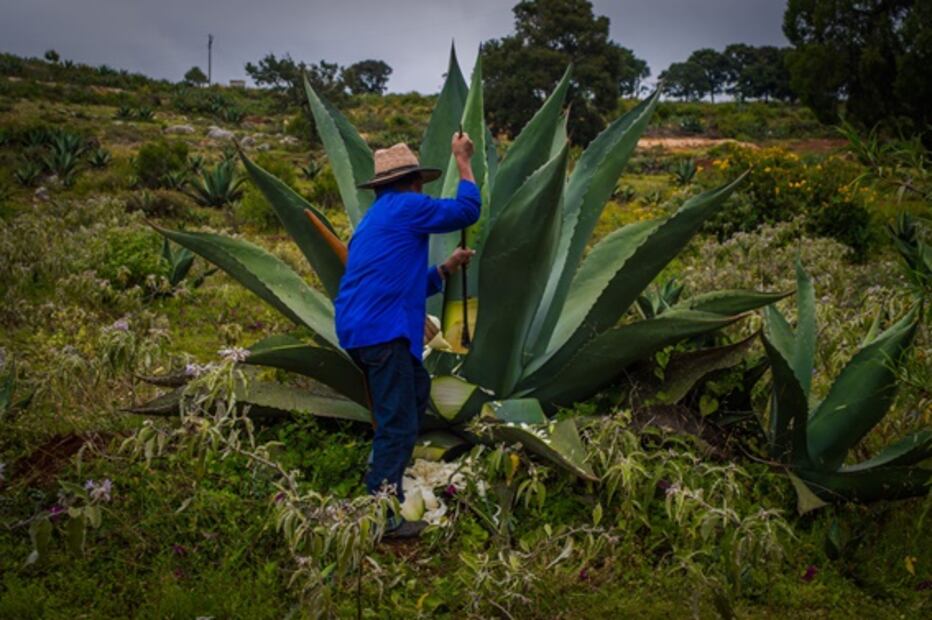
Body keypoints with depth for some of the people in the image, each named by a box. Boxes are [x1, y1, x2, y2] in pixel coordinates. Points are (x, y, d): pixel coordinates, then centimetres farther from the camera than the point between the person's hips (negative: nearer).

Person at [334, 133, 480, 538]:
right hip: (382, 332, -10)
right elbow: (467, 210, 2)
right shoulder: (405, 206, -3)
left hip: (360, 331, 10)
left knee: (417, 387, 24)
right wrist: (463, 162, 12)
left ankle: (386, 476, 27)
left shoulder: (376, 218, 25)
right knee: (398, 425, -6)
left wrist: (447, 268, 23)